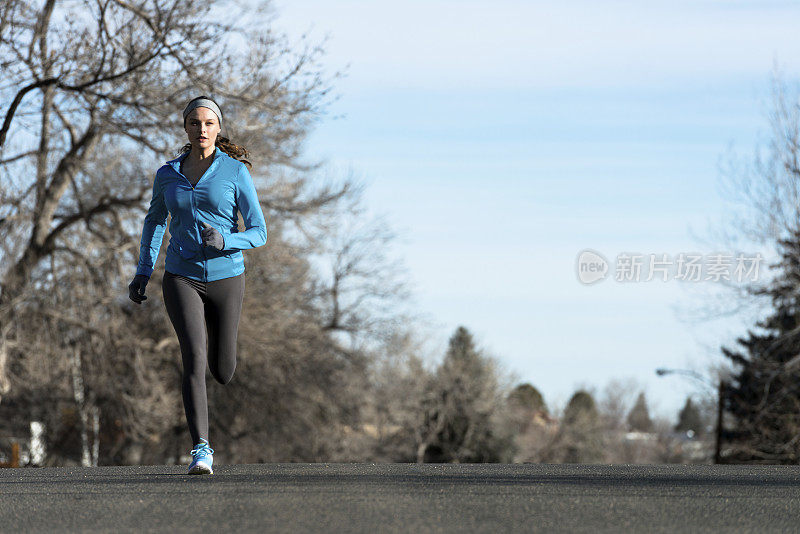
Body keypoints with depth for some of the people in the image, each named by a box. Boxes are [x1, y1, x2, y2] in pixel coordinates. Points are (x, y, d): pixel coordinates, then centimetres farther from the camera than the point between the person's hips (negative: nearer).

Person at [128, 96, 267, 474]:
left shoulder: (236, 172, -5)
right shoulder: (167, 175, 3)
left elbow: (258, 233, -5)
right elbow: (154, 221, 22)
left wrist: (224, 241, -25)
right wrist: (143, 272, 17)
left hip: (225, 277, 0)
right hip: (181, 278, 0)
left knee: (222, 372, 11)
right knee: (195, 360, -20)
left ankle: (214, 337, 50)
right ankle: (201, 450, -22)